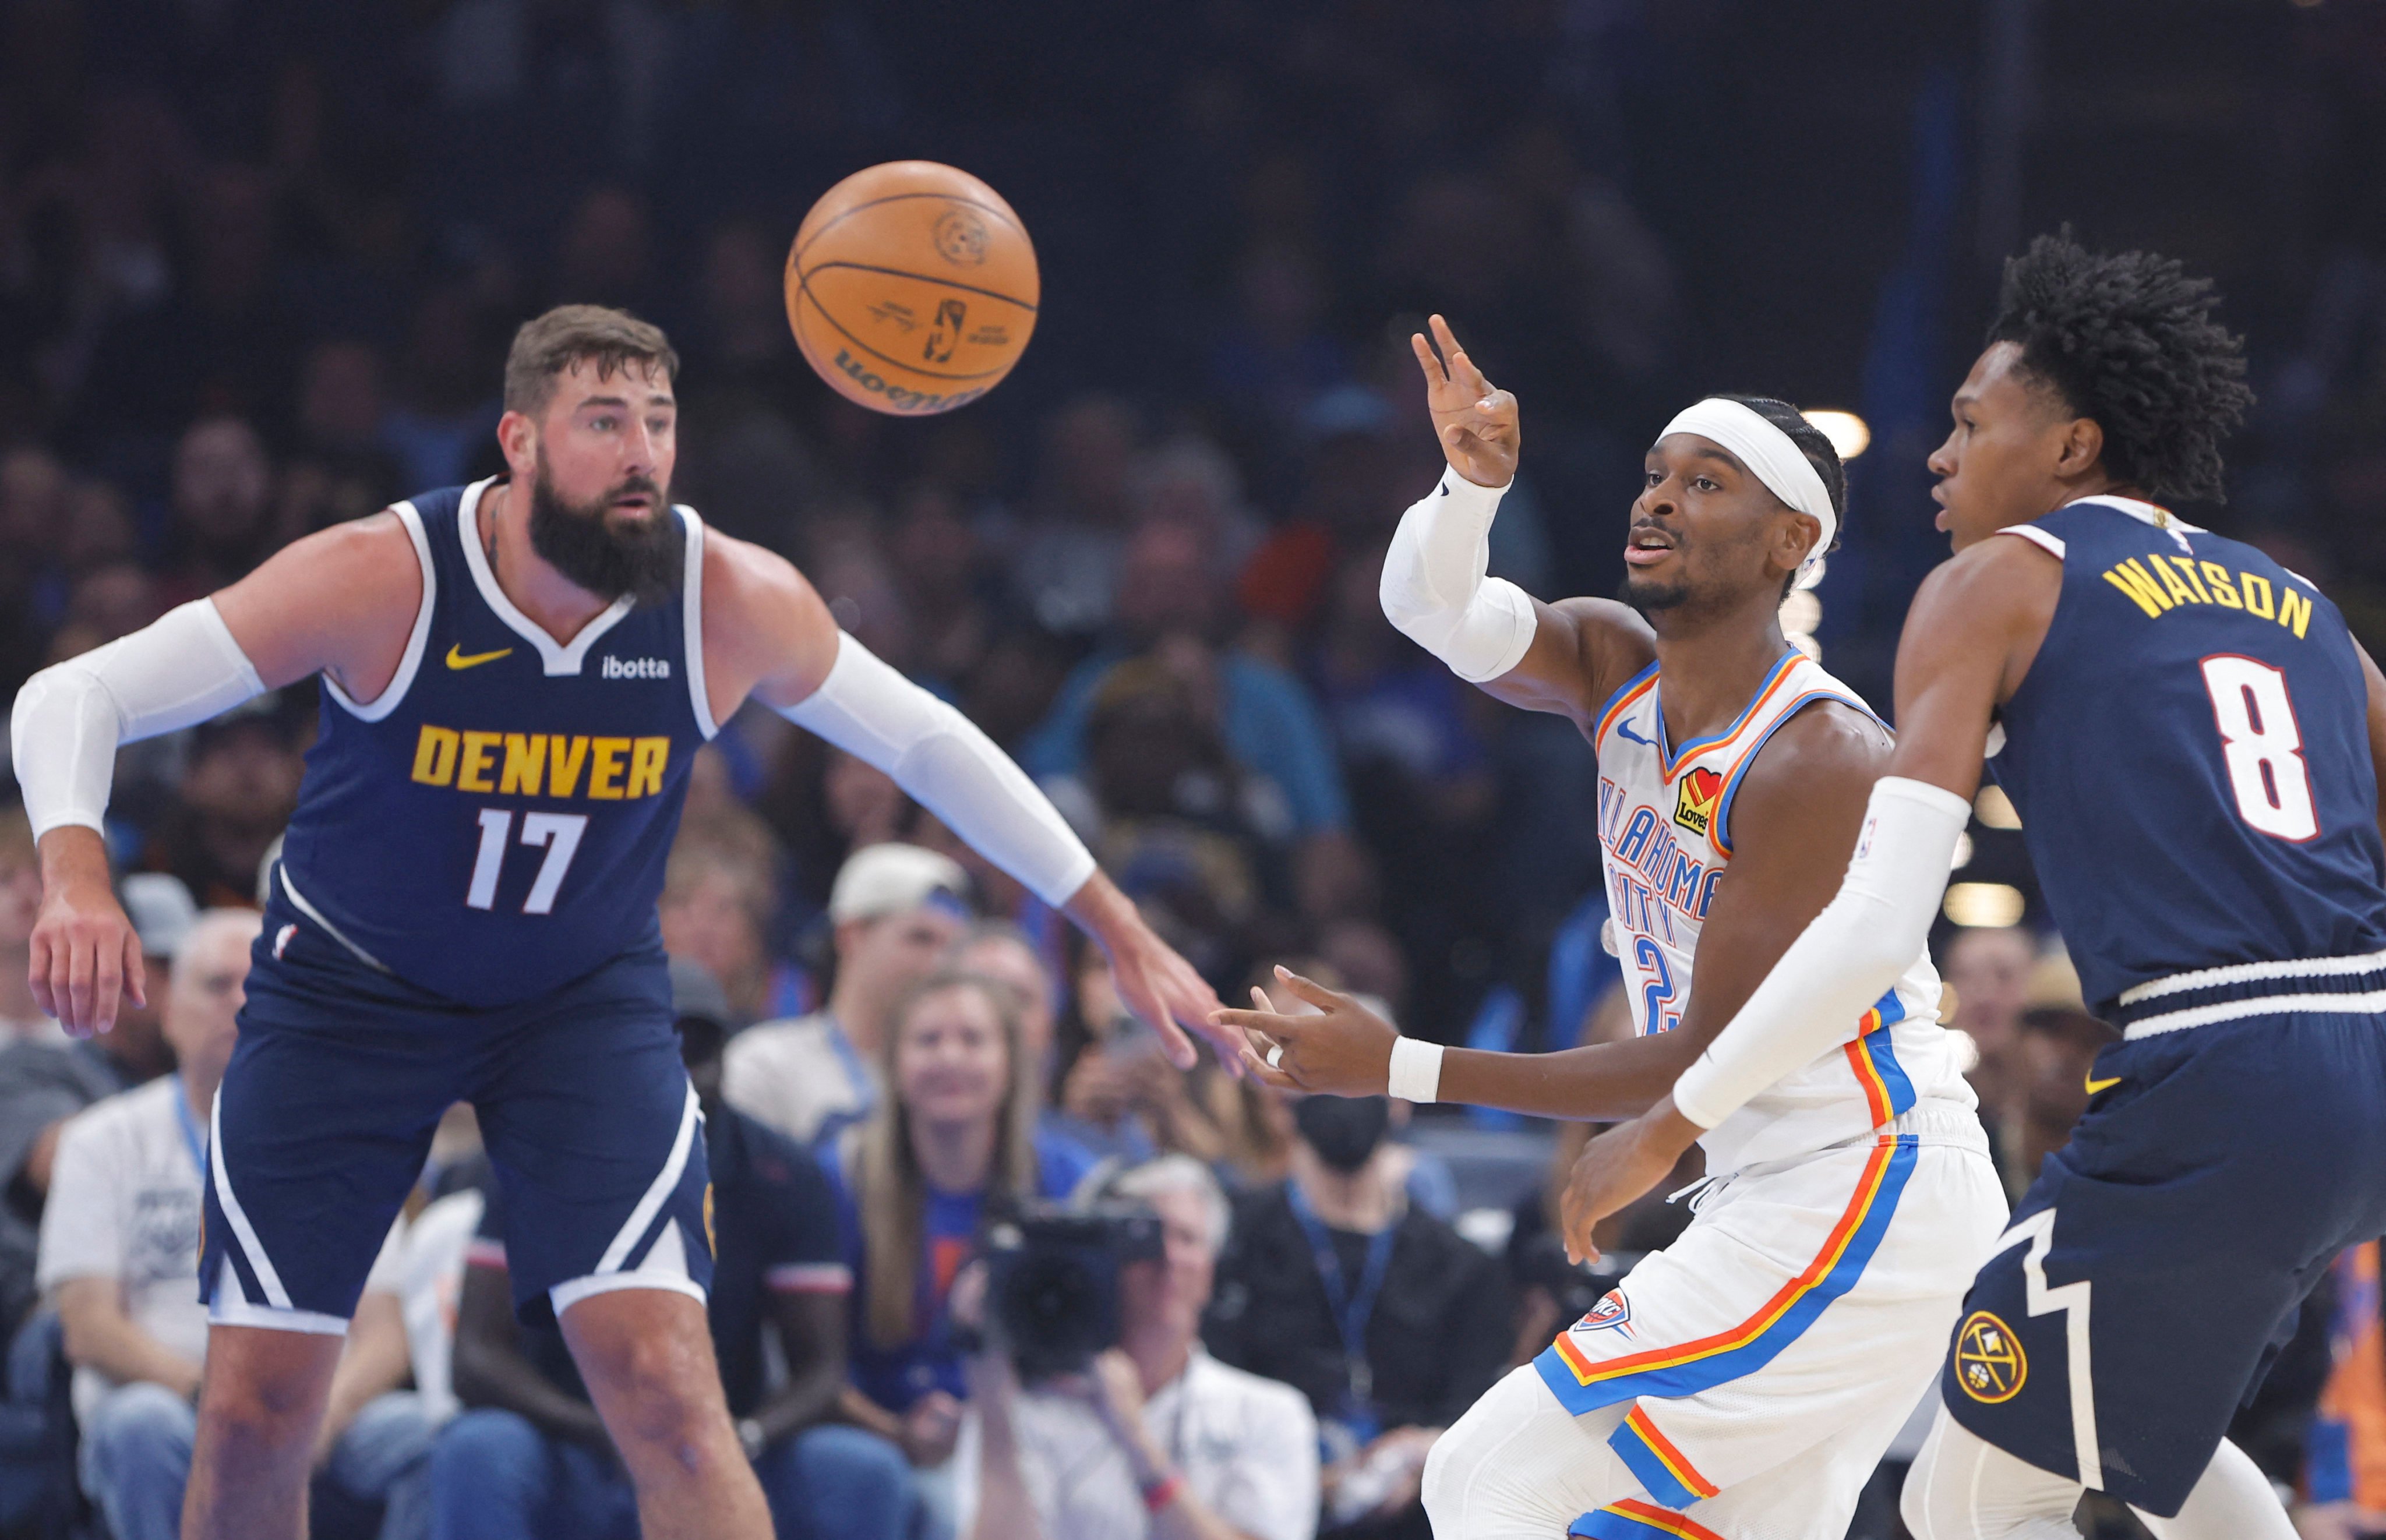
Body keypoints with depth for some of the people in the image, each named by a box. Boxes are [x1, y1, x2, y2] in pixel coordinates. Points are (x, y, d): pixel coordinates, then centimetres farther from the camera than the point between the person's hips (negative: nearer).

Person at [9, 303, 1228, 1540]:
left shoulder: (736, 604, -19)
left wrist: (1121, 932, 2)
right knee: (253, 1414, -3)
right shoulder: (385, 580, -27)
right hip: (348, 987, -1)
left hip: (586, 998, 1)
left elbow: (927, 743, -1)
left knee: (664, 1384, -18)